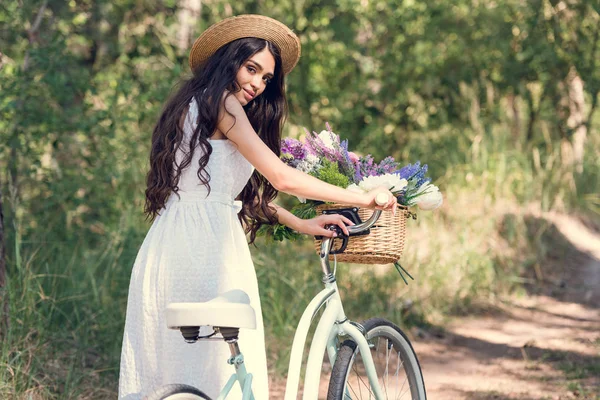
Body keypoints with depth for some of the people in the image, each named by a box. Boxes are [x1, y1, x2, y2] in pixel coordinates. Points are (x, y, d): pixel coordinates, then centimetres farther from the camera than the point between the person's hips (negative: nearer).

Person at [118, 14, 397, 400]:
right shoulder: (220, 102, -6)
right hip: (206, 247, -9)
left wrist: (302, 224, 16)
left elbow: (240, 190, 22)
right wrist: (363, 198, -7)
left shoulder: (192, 104, 23)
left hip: (166, 245, 9)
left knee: (169, 364, 9)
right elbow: (281, 177, -13)